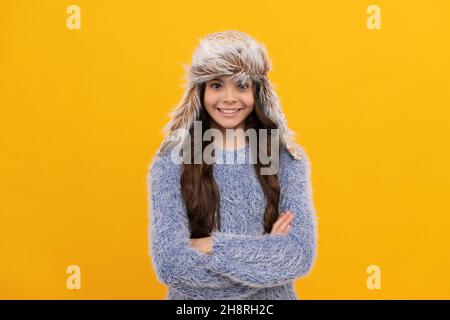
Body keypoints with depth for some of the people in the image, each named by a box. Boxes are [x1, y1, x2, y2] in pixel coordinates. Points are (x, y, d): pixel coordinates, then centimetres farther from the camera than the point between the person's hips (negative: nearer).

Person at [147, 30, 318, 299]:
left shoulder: (288, 159, -8)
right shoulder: (170, 163, -12)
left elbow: (302, 254, -16)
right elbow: (170, 263, -21)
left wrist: (211, 247, -21)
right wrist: (269, 253, -20)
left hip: (273, 297, 1)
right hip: (194, 300, -1)